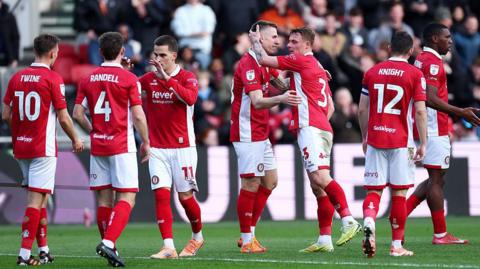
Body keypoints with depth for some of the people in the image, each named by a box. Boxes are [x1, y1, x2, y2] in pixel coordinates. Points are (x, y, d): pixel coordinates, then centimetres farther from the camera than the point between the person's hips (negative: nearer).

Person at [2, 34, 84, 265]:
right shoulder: (52, 79, -10)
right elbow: (63, 118, -9)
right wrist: (75, 140, 7)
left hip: (20, 148, 6)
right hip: (43, 148, -6)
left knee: (39, 197, 16)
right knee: (36, 198, -6)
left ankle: (43, 250, 19)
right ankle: (25, 253, -10)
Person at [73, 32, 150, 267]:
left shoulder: (88, 79, 6)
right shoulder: (128, 79, -7)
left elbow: (78, 113, 5)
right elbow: (138, 116, -9)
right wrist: (146, 142, 3)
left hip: (97, 146, 5)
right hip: (122, 146, -5)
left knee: (104, 198, 9)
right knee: (126, 198, -5)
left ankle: (108, 248, 9)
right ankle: (109, 242, -22)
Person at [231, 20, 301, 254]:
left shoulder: (264, 63, 13)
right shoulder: (248, 64, -18)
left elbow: (280, 84, 23)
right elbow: (258, 102, -28)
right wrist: (281, 99, -46)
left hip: (261, 134, 10)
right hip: (248, 135, -10)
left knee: (270, 181, 11)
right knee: (251, 184, -8)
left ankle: (249, 233, 17)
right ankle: (247, 241, -2)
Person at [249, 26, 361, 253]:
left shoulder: (301, 61, -3)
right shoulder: (319, 68, 24)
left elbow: (264, 59, -2)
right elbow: (330, 107, 28)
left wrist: (255, 40, 15)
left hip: (310, 128, -10)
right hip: (322, 128, 10)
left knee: (320, 177, -22)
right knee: (317, 185, 7)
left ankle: (348, 220, -32)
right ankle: (324, 239, 6)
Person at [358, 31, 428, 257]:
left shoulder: (372, 72, 7)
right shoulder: (415, 75, -2)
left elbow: (362, 109, 9)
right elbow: (420, 111, -7)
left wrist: (364, 138, 20)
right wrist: (423, 143, -1)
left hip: (375, 139, 2)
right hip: (401, 141, -2)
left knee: (373, 190, 5)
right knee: (399, 193, 4)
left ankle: (369, 224, -24)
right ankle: (397, 245, 6)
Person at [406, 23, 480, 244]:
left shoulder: (421, 60, 18)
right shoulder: (433, 62, -14)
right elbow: (430, 99, -23)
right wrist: (460, 113, -24)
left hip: (424, 126, 10)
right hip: (435, 129, -10)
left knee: (436, 179, 14)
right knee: (436, 179, -5)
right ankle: (440, 235, -2)